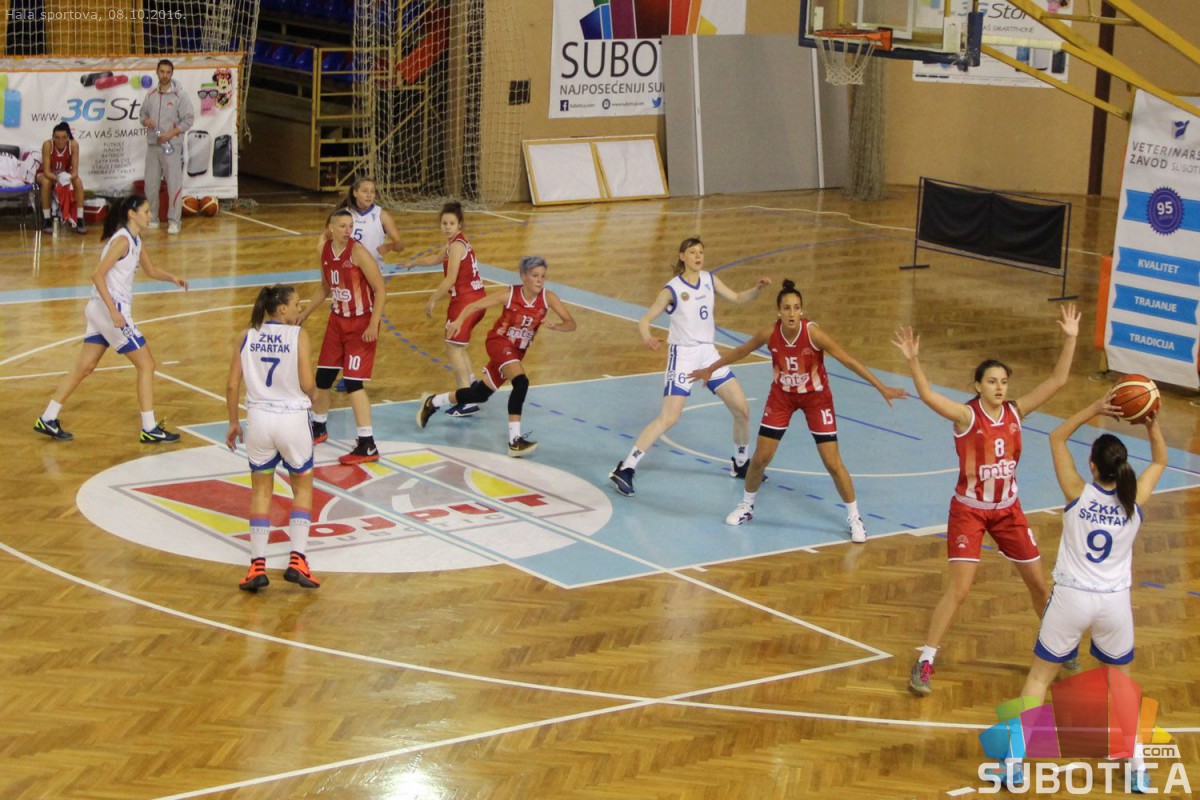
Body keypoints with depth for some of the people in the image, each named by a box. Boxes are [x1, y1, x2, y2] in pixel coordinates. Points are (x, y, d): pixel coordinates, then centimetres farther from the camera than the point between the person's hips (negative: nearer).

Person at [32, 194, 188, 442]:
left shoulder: (135, 240, 12)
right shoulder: (122, 240, -16)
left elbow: (151, 270, 26)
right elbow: (98, 275, -21)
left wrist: (172, 278, 6)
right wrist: (114, 311, -26)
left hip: (101, 310, 9)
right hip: (110, 309, -9)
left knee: (84, 367, 13)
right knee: (146, 365, -3)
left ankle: (47, 419, 17)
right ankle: (149, 429, 0)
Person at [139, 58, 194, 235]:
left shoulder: (179, 95, -5)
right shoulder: (151, 94, 9)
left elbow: (188, 120, -7)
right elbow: (142, 114, 18)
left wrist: (170, 134, -16)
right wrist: (146, 120, -6)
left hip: (172, 146, -5)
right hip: (152, 145, 5)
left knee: (174, 184, -6)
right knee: (150, 184, 8)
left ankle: (174, 221, -2)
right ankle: (152, 218, 19)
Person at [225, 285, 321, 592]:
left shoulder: (246, 337, 2)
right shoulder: (298, 335, -8)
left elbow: (232, 385, 1)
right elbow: (307, 384, -12)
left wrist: (233, 422, 13)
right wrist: (310, 398, 11)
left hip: (258, 419, 3)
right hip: (292, 419, -3)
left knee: (261, 491, 16)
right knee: (302, 487, 16)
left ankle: (258, 566, 9)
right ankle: (297, 560, 5)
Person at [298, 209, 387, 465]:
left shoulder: (358, 252, -20)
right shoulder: (324, 250, 0)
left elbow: (380, 291, -19)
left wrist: (373, 325, -25)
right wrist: (304, 314, 18)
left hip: (361, 324, -7)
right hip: (337, 320, 7)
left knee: (353, 382, -12)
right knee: (323, 377, 14)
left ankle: (367, 446, -7)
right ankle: (318, 429, 37)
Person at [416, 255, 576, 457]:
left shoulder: (547, 297, -14)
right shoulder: (510, 295, -20)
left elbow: (571, 323, -19)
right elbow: (474, 306, -16)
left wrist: (555, 326, -39)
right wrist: (459, 321, -34)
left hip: (517, 351, 5)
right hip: (499, 343, -5)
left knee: (481, 394, 16)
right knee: (521, 382, -31)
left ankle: (432, 402, 39)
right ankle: (514, 441, -29)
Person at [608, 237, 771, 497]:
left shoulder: (710, 280, 5)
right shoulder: (672, 289, -10)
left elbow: (737, 298, 14)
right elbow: (645, 319, -11)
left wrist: (757, 288, -6)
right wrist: (646, 336, -34)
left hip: (708, 353, 6)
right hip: (682, 356, -6)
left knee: (742, 409, 3)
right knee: (668, 419, -16)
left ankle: (741, 464, 25)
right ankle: (624, 470, -12)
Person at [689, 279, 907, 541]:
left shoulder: (813, 333, -28)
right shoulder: (770, 334, -19)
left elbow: (849, 360, -25)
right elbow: (740, 351, 0)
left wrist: (882, 388, -27)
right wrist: (710, 369, 12)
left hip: (815, 397, -3)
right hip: (782, 396, 3)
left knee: (833, 463, -5)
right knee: (760, 457, 6)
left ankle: (854, 518, 10)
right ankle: (746, 506, 30)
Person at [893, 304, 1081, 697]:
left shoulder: (1015, 411, -3)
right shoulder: (967, 415, -16)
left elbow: (1056, 381, -4)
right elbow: (929, 396, -33)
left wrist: (1070, 339, -13)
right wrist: (912, 360, -47)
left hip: (1008, 509, 5)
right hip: (969, 510, -5)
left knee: (1039, 582, 13)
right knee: (959, 588, -12)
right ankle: (925, 662, -4)